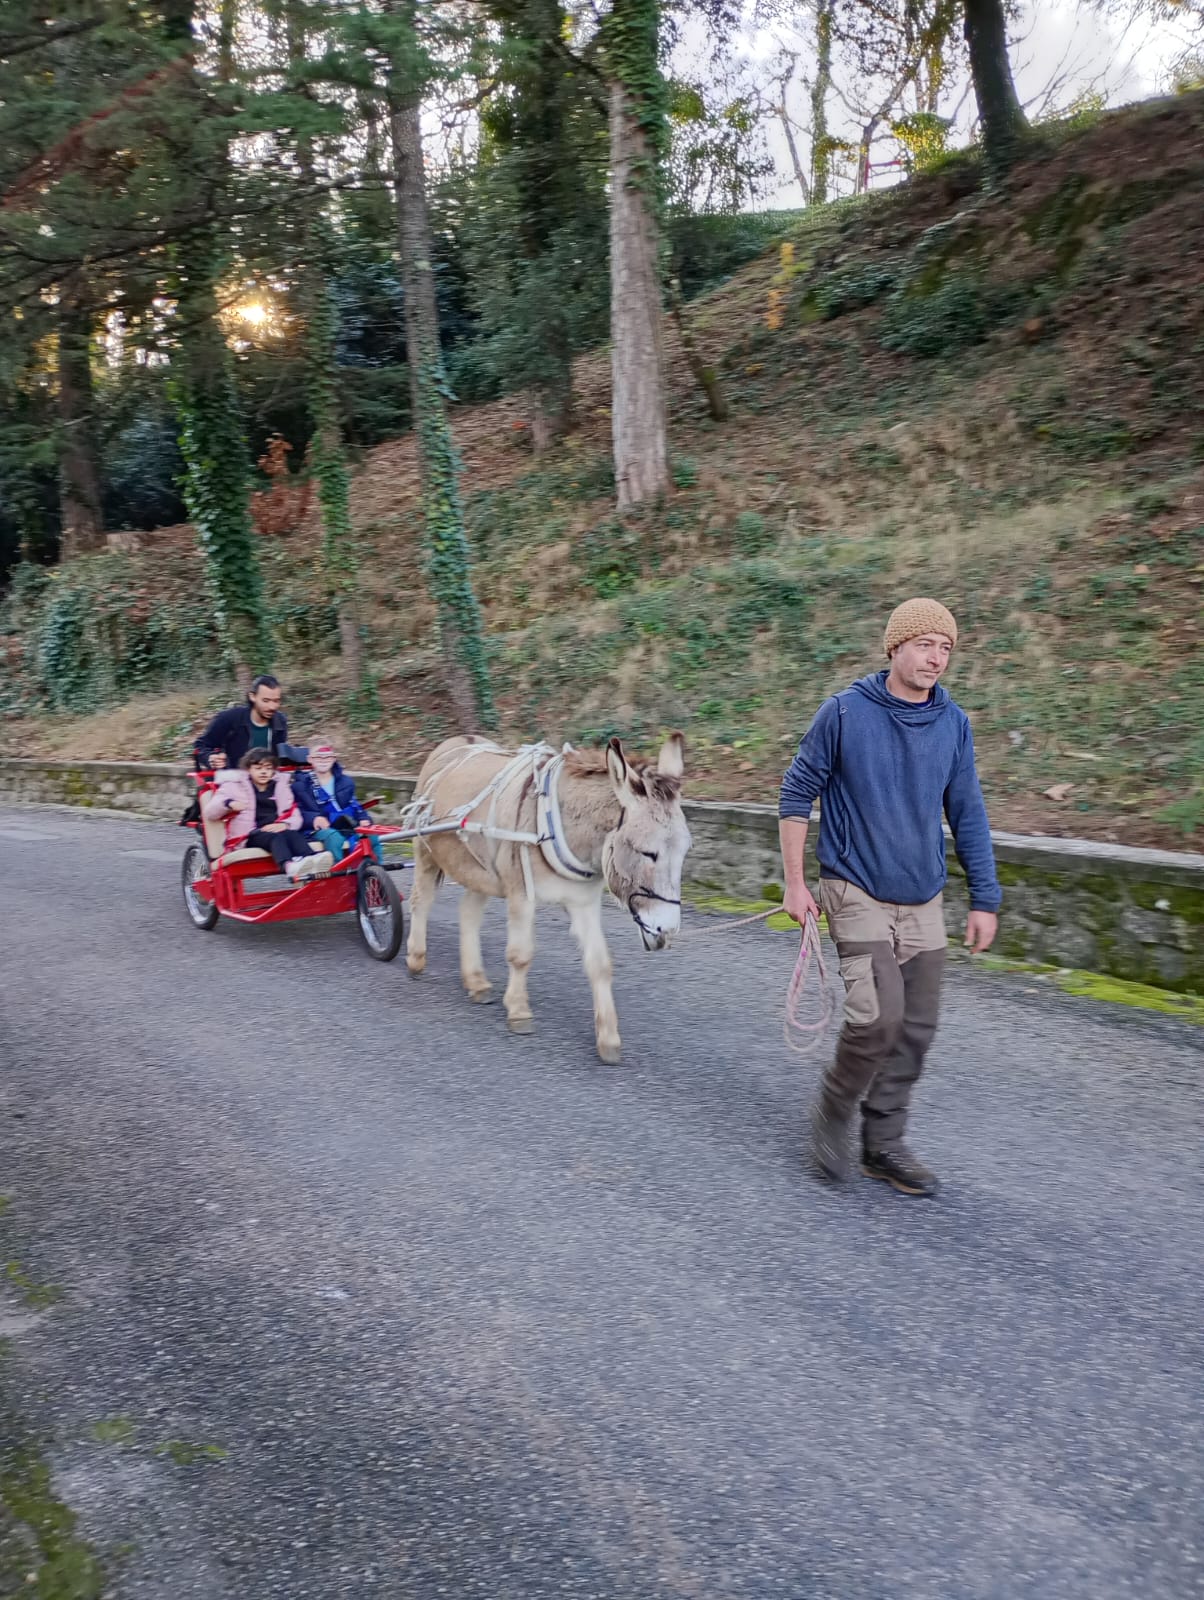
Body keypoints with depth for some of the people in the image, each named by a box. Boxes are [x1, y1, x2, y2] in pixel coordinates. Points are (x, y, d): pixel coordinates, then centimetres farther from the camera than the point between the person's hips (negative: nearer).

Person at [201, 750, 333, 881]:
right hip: (250, 836, -3)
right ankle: (290, 865, -69)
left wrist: (284, 824, -10)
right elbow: (209, 813, 6)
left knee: (293, 835, -32)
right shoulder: (234, 786, 16)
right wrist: (228, 804, -18)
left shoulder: (281, 785, 24)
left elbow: (295, 815, 16)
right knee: (275, 837, -36)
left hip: (276, 830, 3)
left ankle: (312, 860, -65)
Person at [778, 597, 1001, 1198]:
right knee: (878, 1017, -16)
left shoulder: (954, 723, 3)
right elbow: (797, 793, -3)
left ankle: (884, 1145, 25)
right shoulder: (844, 712, -9)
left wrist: (984, 900, 7)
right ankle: (832, 1113, 11)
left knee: (915, 1030, 7)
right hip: (857, 893, -5)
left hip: (924, 902, 5)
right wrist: (794, 882, -5)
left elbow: (967, 814, 9)